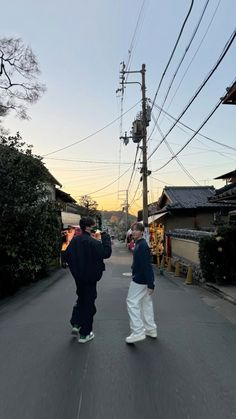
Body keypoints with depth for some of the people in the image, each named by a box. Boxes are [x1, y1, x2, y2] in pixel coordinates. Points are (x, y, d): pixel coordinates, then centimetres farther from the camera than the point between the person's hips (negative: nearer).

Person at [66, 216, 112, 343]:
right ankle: (84, 334, 20)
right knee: (89, 304, 8)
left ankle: (75, 324, 25)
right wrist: (105, 237, -16)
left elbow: (68, 256, 9)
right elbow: (106, 253, -25)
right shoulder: (92, 242, -22)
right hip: (90, 277, -6)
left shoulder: (74, 240, 0)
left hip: (78, 277, 7)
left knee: (81, 299, 28)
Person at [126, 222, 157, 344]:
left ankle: (138, 332, 6)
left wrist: (150, 284, -24)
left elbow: (147, 266, -24)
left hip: (140, 280, -10)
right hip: (143, 279, 10)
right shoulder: (139, 244, 10)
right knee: (146, 303, 17)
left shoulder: (142, 246, -21)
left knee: (132, 302, -1)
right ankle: (151, 329, 30)